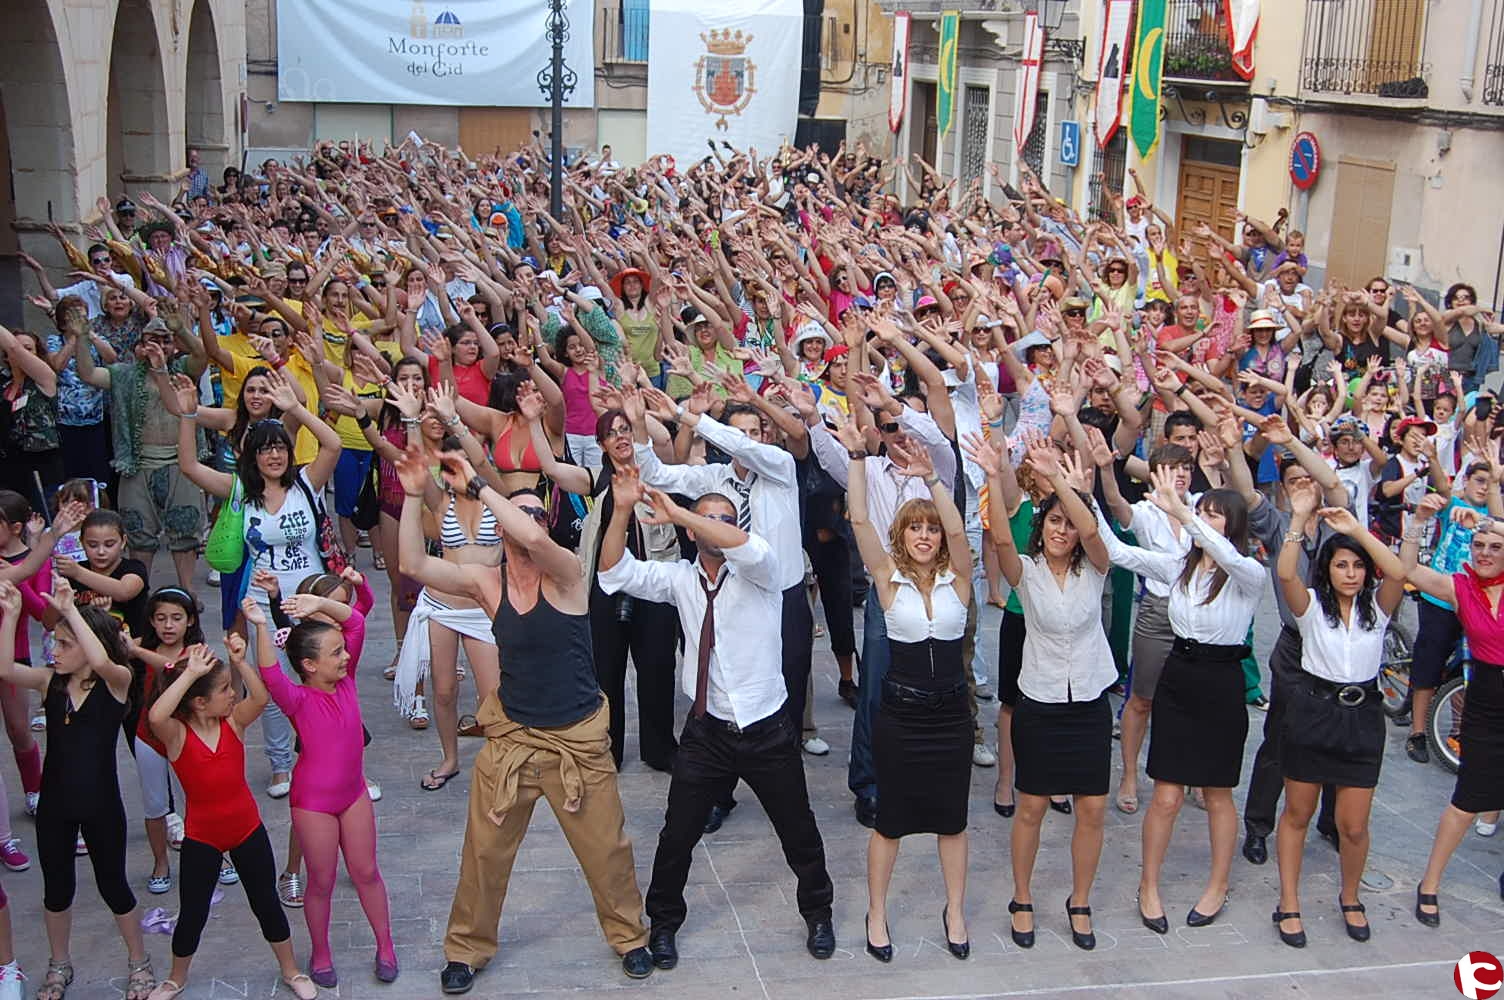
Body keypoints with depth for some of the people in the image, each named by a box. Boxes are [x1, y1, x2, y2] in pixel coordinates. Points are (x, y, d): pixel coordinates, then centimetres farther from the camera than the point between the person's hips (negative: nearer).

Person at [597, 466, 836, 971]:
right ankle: (663, 923, 30)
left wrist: (677, 512, -35)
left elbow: (752, 549, -34)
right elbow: (616, 573, -9)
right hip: (707, 730, 2)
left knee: (798, 833, 13)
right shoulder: (680, 578, -1)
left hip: (767, 731, -2)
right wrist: (622, 509, -23)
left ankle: (818, 914, 38)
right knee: (678, 834, 7)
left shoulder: (757, 574, -10)